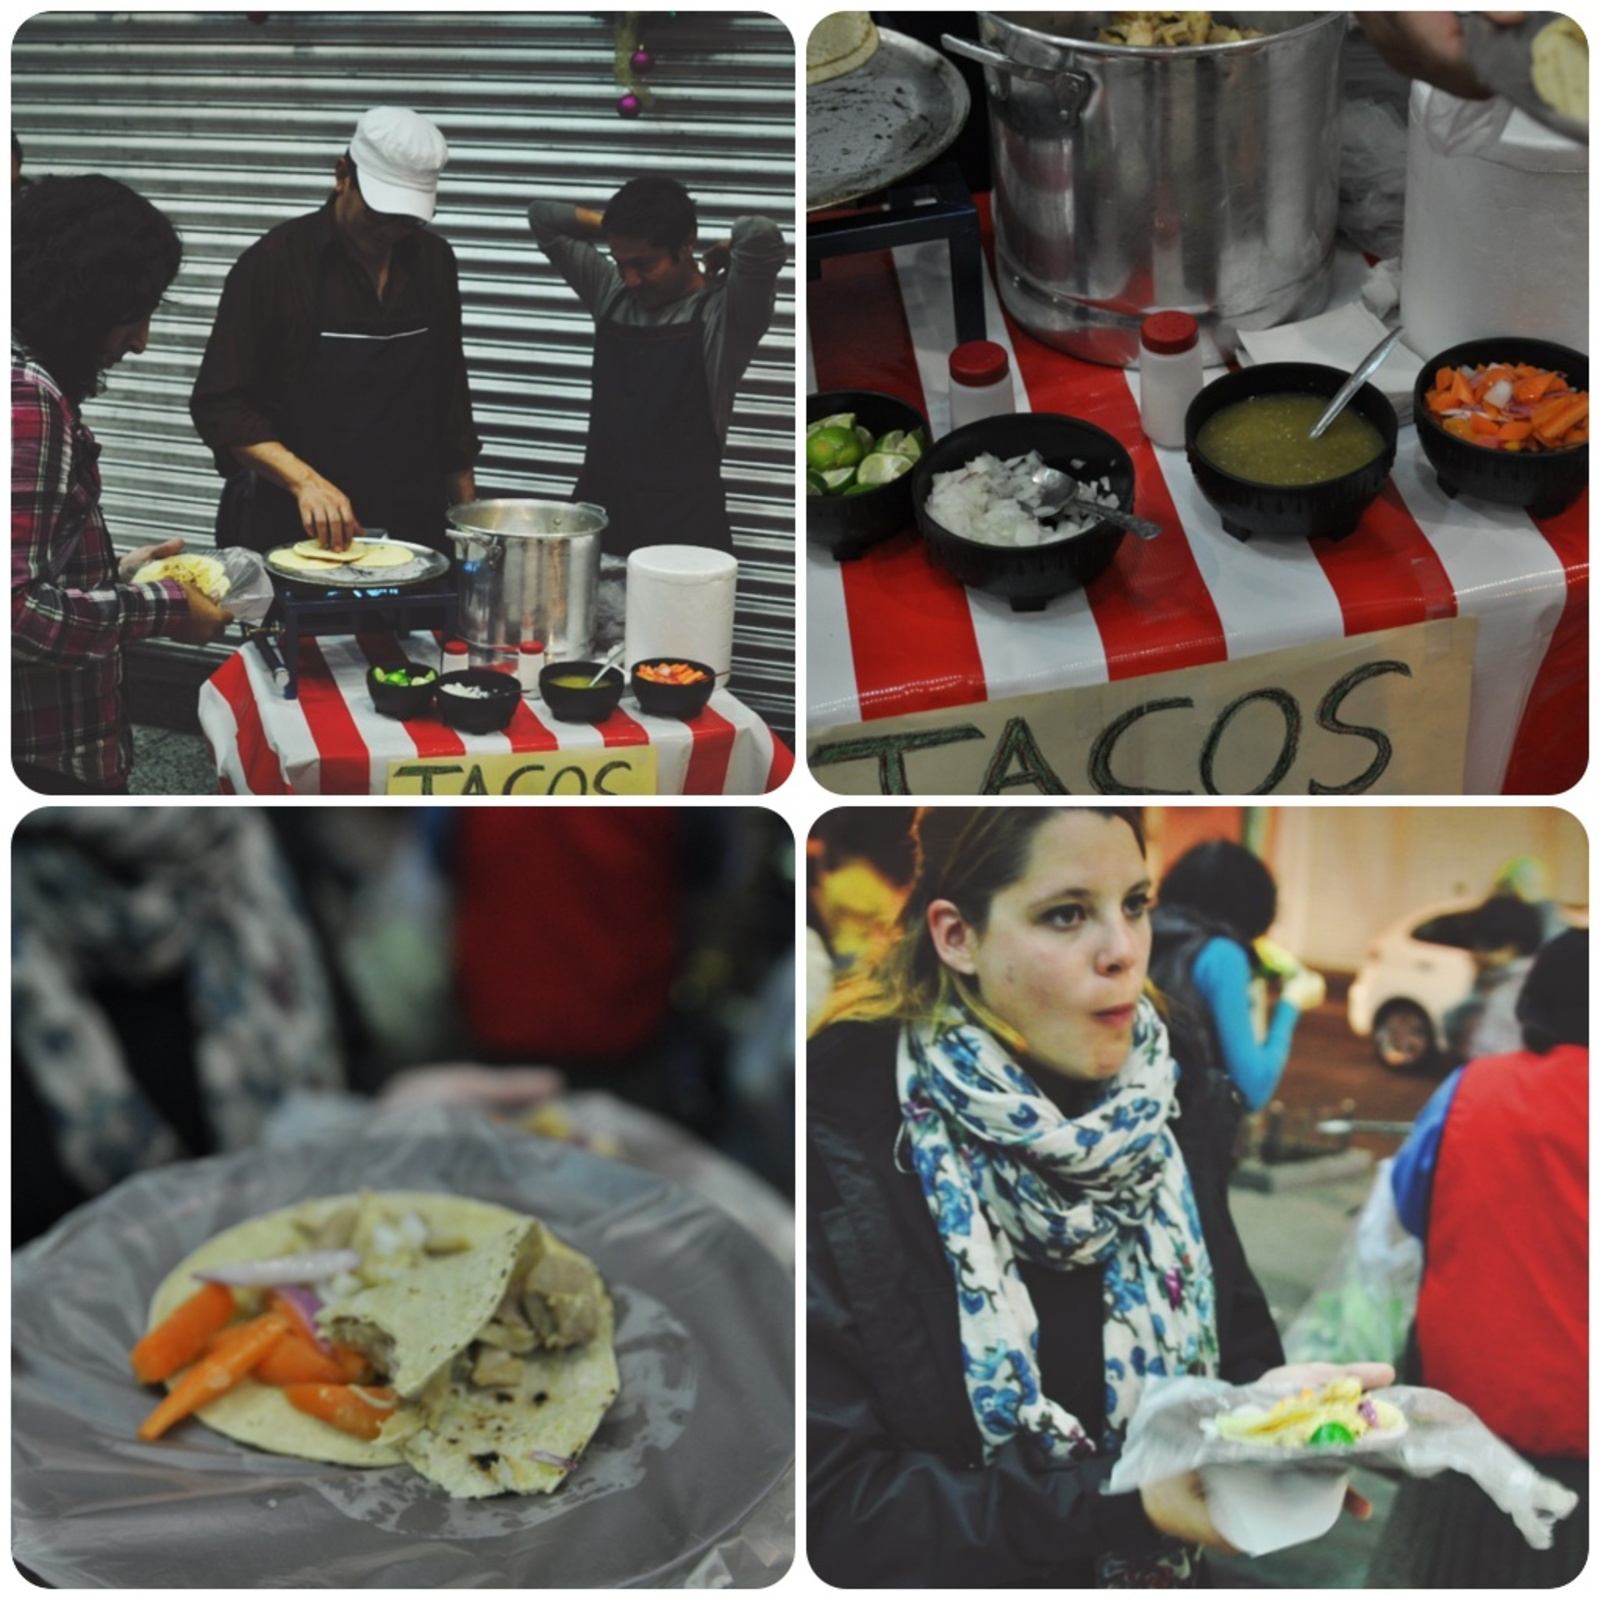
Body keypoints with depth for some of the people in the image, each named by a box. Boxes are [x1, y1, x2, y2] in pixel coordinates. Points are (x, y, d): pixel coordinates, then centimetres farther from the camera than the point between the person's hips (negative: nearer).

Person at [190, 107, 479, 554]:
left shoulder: (433, 261, 4)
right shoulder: (274, 260, -10)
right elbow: (219, 404, -12)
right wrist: (305, 481, -25)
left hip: (415, 524, 4)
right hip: (295, 529, -4)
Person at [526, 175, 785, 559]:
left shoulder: (723, 314, -8)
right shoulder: (611, 295, 10)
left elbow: (762, 237, -26)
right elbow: (543, 217, 19)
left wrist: (721, 254, -6)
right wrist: (619, 225, 10)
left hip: (685, 532, -5)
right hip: (597, 516, 5)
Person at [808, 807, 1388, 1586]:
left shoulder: (1159, 1107, -6)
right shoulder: (838, 1140, -25)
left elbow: (1237, 1350, 2)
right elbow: (829, 1503, -26)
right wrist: (1127, 1506, -32)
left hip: (1159, 1573, 5)